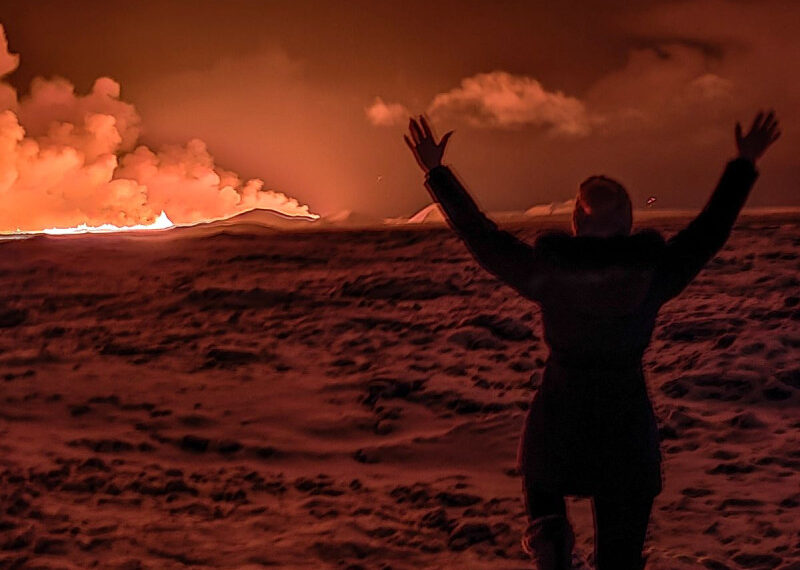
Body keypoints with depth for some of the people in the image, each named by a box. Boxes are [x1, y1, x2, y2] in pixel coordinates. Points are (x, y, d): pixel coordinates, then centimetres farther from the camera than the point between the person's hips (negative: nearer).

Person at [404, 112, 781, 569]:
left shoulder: (546, 273, -13)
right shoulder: (653, 274, -12)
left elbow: (479, 234, -5)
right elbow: (712, 228, 0)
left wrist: (436, 171, 5)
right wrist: (745, 166, 12)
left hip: (557, 421, 0)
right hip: (629, 426, 0)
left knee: (543, 484, 29)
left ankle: (548, 532, -2)